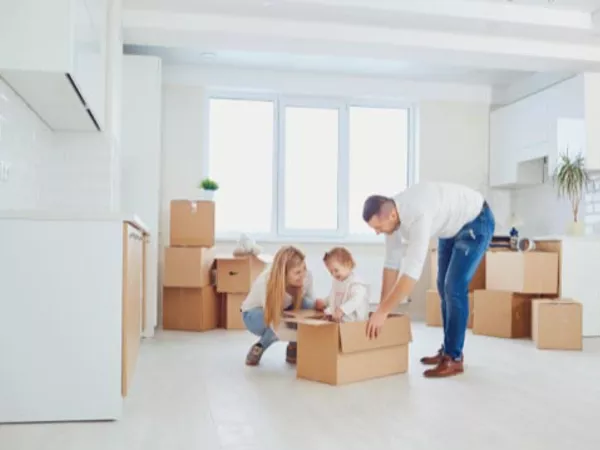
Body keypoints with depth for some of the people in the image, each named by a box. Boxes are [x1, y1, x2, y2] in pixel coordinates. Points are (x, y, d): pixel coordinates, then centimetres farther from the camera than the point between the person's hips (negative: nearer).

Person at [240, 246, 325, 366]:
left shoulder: (306, 276, -27)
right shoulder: (266, 283, -39)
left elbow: (310, 301, -9)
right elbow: (276, 327, -40)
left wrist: (317, 304, -34)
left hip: (285, 310, 4)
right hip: (253, 314, -4)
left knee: (306, 305, -28)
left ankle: (293, 348, -3)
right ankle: (258, 348, -3)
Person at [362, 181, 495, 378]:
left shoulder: (418, 216, -41)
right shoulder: (391, 214, -15)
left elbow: (412, 271, -43)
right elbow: (392, 263, -7)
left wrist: (383, 311, -38)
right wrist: (382, 308, -7)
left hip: (476, 222, -9)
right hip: (452, 226, 9)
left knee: (454, 287, -15)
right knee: (444, 286, 10)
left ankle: (454, 358, -6)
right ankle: (447, 350, 21)